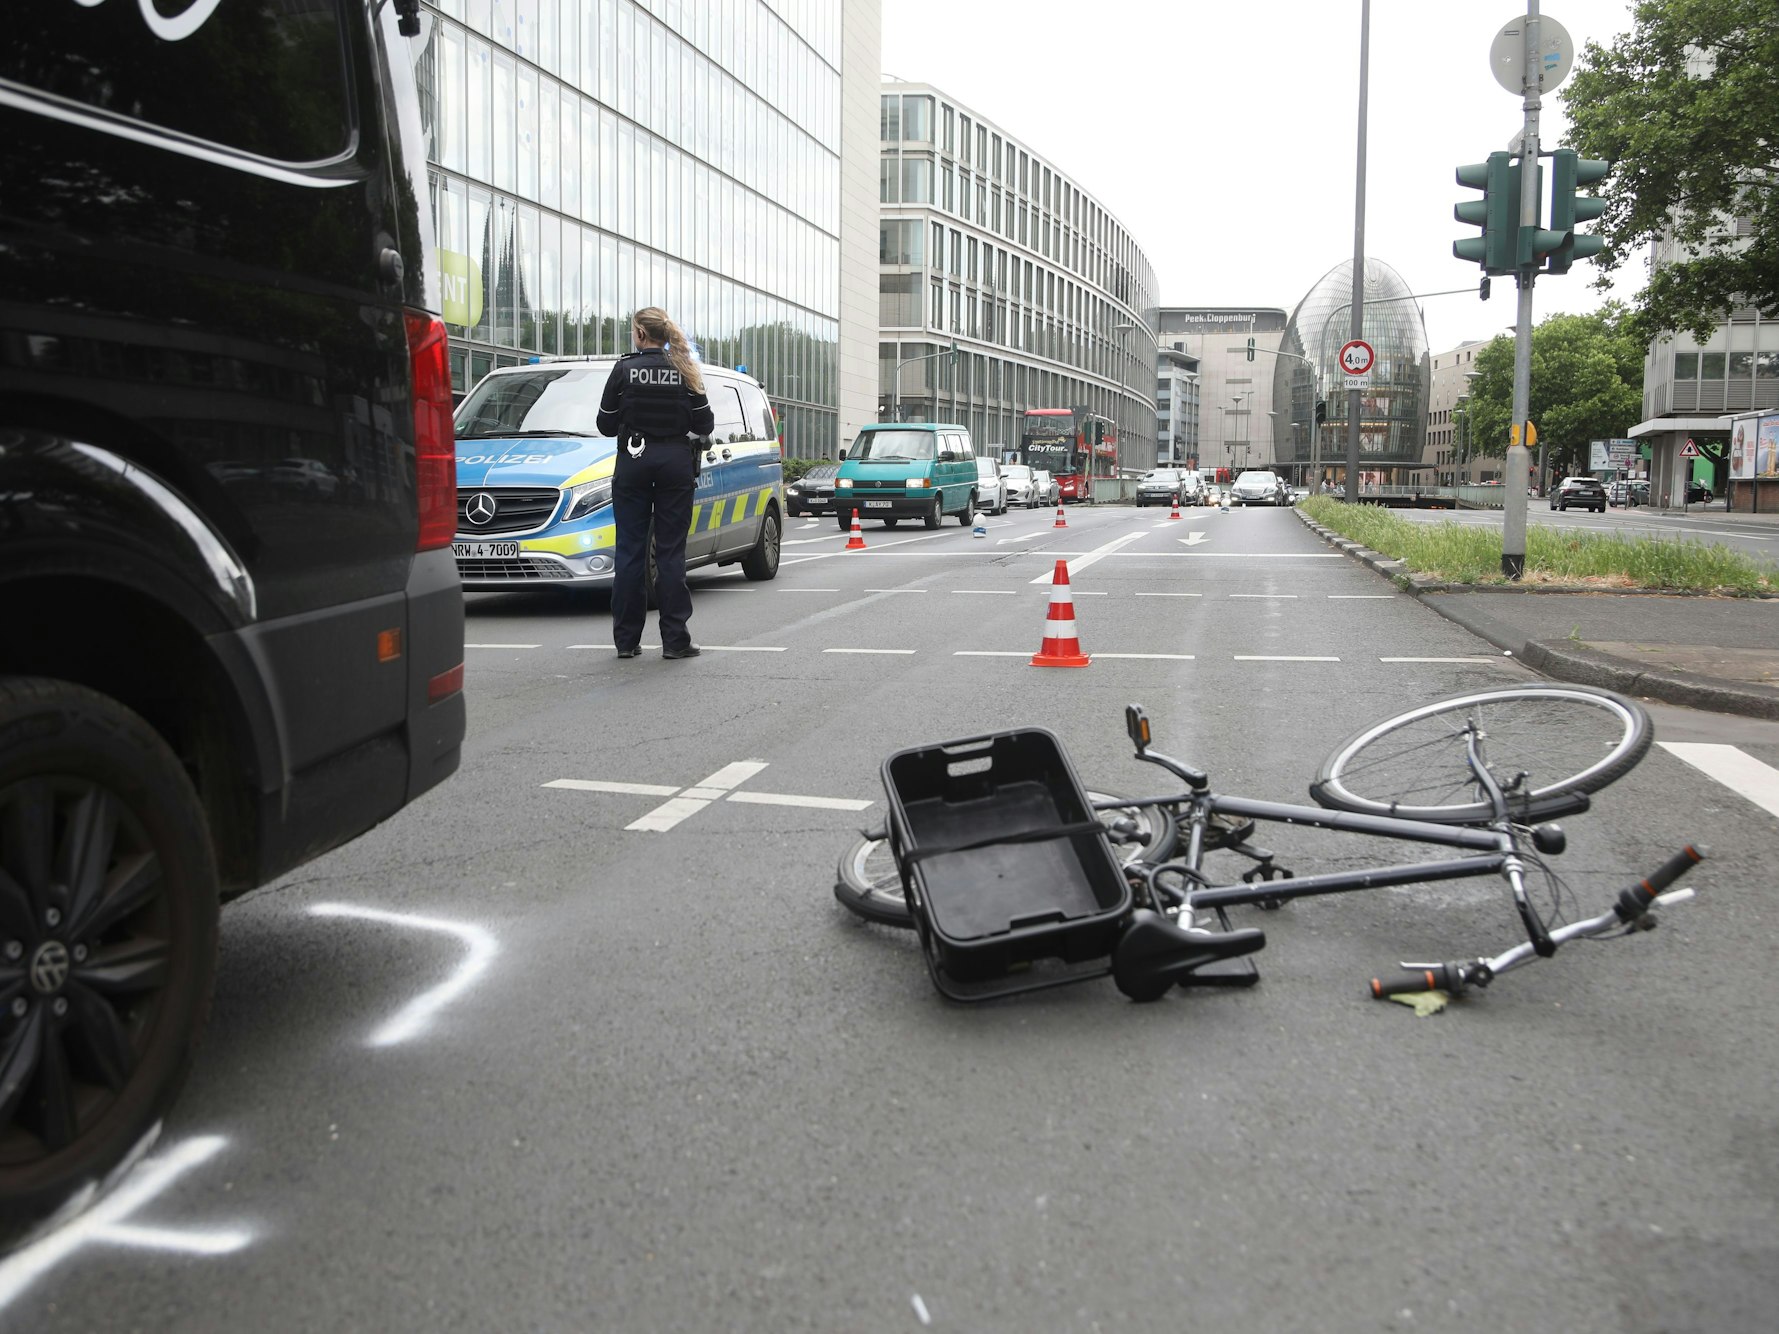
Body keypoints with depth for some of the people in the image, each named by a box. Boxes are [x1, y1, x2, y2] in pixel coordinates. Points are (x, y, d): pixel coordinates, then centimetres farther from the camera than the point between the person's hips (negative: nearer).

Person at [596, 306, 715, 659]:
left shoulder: (624, 370, -4)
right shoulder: (685, 371, 0)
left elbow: (606, 425, -2)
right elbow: (704, 424, 0)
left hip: (633, 461, -1)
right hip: (676, 462, 1)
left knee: (629, 550, 5)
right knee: (671, 551, 3)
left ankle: (627, 639, 6)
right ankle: (675, 639, 0)